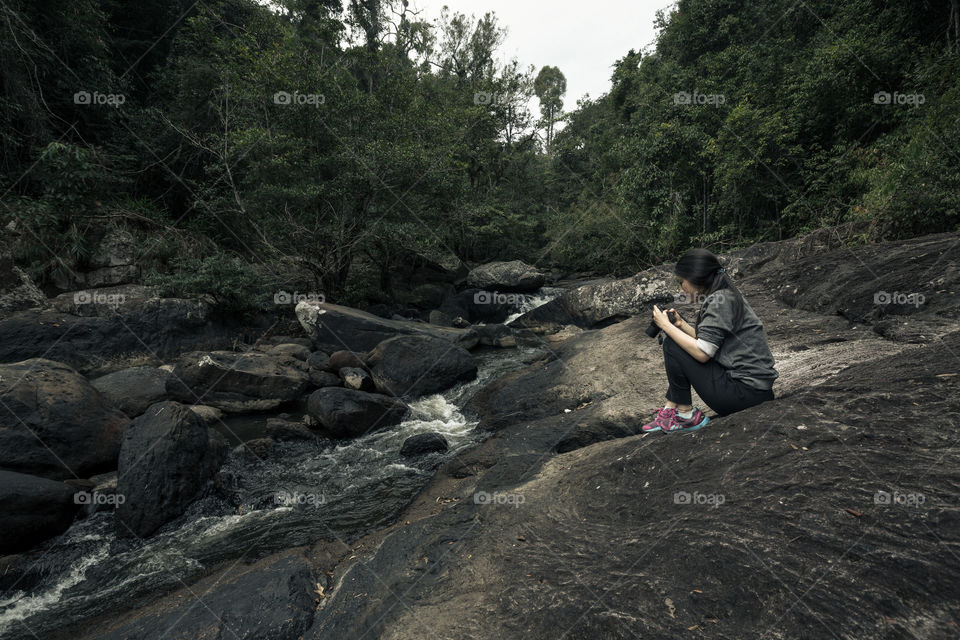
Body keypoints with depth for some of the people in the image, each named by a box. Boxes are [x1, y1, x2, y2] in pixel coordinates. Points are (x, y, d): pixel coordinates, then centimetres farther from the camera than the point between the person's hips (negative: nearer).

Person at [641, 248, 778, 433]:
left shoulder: (719, 301, -16)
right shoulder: (727, 294, 13)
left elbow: (702, 353, -22)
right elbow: (706, 341, 16)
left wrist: (666, 325, -13)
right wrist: (681, 325, 6)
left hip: (748, 391, -10)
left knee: (671, 344, -11)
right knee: (679, 341, 17)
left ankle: (686, 415, 0)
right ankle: (670, 410, 14)